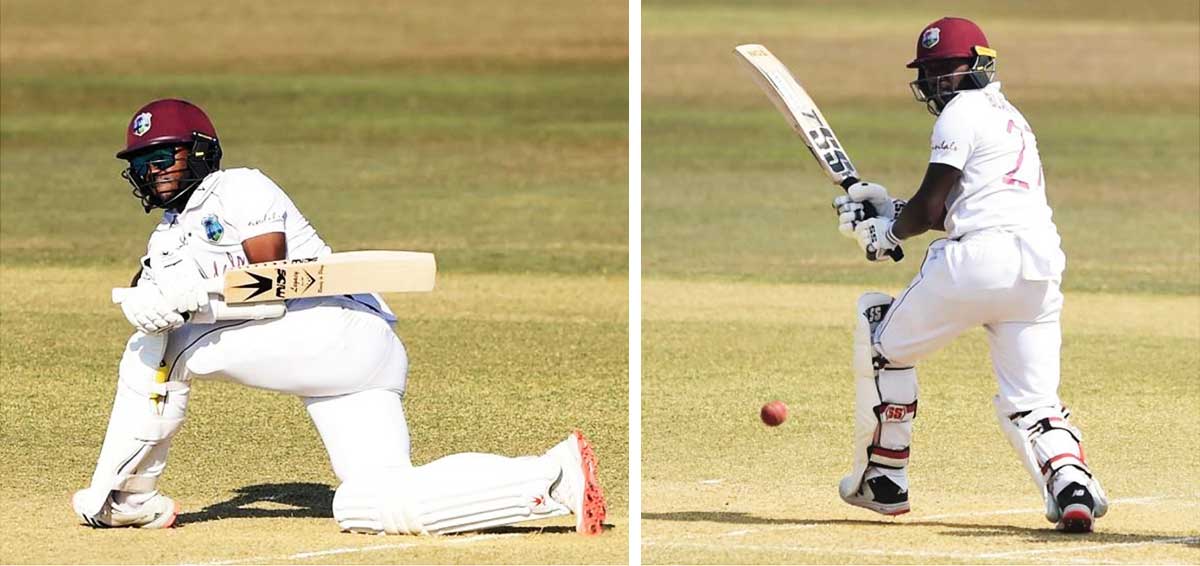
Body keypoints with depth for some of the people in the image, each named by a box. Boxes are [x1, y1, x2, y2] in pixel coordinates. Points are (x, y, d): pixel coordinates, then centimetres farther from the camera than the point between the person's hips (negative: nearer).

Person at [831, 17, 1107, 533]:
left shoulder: (963, 112, 0)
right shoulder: (1010, 118, 28)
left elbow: (929, 208, -4)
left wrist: (887, 232, 14)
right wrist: (888, 209, 26)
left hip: (981, 257, -8)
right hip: (1041, 263, 8)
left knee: (884, 340, 14)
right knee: (1029, 401, 7)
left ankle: (882, 481, 19)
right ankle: (1071, 484, -23)